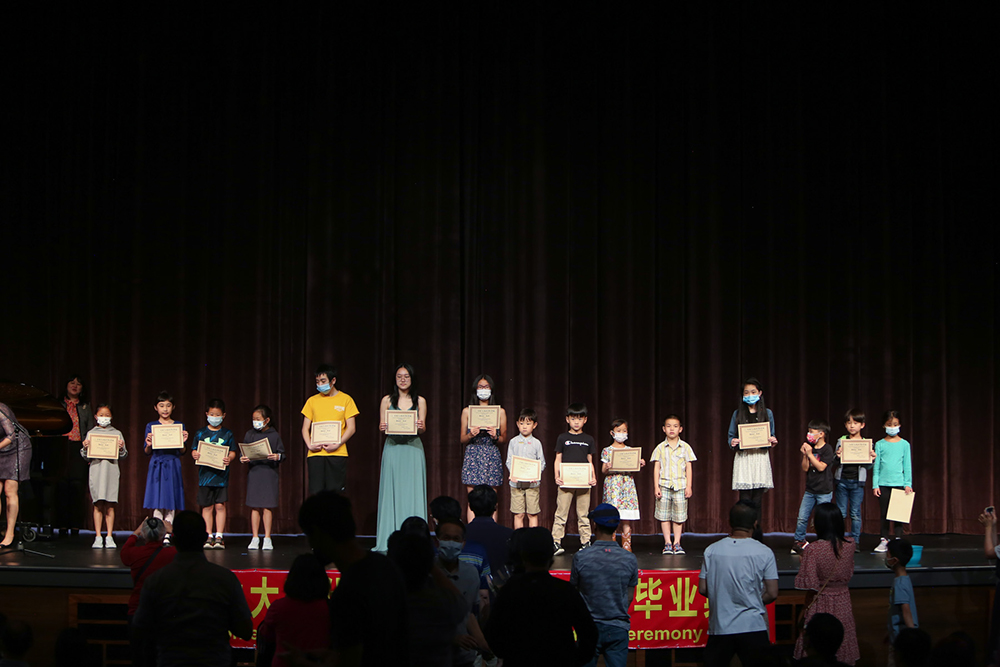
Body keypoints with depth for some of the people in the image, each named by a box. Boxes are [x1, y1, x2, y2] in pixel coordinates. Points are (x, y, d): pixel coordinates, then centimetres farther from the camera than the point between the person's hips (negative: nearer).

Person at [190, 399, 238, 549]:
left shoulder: (227, 434, 6)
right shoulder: (200, 433, 8)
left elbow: (233, 453, 5)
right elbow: (194, 451, 7)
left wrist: (229, 459, -17)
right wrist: (195, 455, -15)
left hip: (221, 474, -1)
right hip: (205, 474, 1)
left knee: (220, 506, -2)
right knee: (207, 507, 3)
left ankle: (219, 536, 4)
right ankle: (208, 536, 10)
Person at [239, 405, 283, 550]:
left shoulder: (274, 435, 3)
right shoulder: (249, 435, 10)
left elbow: (282, 454, 3)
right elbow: (244, 452, 12)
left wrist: (277, 457, -18)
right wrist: (243, 459, -9)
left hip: (269, 472, -2)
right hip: (253, 472, 2)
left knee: (268, 506, -1)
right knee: (254, 506, 2)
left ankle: (267, 538, 6)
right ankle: (255, 538, 9)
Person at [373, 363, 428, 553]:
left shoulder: (420, 401, 9)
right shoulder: (387, 400, 8)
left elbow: (423, 427, 4)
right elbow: (382, 426, 6)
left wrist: (421, 427, -18)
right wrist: (383, 428, -17)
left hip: (413, 449, 0)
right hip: (393, 449, 0)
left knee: (413, 492, -3)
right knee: (392, 492, -3)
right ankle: (390, 540, 0)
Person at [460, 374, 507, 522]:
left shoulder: (500, 412, 10)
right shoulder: (467, 411, 10)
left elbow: (503, 439, 12)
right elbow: (462, 440, 11)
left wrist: (495, 436, -9)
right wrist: (470, 435, -10)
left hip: (492, 456, 0)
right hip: (473, 456, 0)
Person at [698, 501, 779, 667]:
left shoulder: (712, 551, -2)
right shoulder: (764, 553, -6)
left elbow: (703, 589, 1)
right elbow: (772, 594, -6)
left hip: (720, 627, 2)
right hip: (753, 627, -2)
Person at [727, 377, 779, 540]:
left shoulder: (767, 413, 10)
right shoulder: (737, 414, 10)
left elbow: (771, 436, 14)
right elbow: (730, 437, 11)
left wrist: (773, 441, -8)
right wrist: (732, 442, -11)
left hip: (760, 458, 0)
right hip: (743, 458, 0)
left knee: (758, 500, -1)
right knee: (745, 500, -6)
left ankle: (757, 536, 3)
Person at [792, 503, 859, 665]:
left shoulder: (813, 549, -19)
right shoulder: (848, 547, -5)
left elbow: (808, 583, -19)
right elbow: (849, 575, 9)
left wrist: (803, 560, -5)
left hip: (820, 603, -4)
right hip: (843, 602, 4)